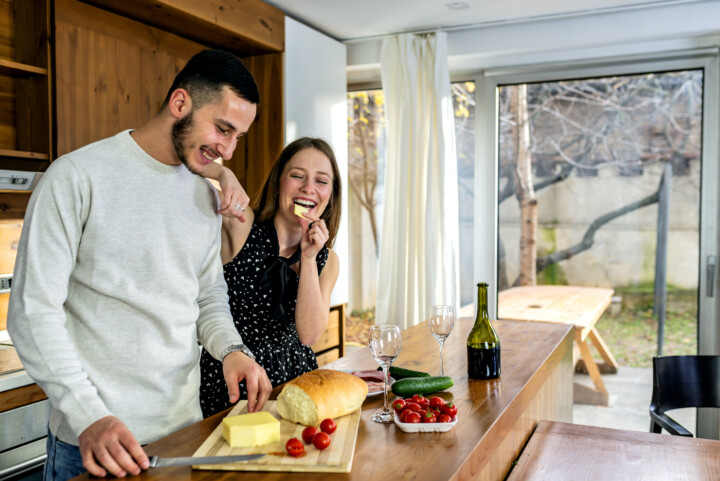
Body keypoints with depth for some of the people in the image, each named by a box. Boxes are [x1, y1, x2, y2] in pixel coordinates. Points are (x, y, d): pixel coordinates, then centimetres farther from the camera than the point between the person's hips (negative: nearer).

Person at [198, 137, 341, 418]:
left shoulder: (327, 260, 2)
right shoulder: (242, 227, -10)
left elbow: (309, 336, -9)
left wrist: (309, 258, -14)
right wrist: (225, 174, -32)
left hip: (291, 373, 3)